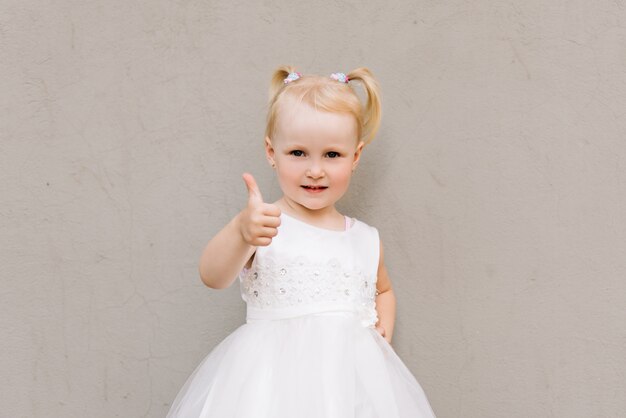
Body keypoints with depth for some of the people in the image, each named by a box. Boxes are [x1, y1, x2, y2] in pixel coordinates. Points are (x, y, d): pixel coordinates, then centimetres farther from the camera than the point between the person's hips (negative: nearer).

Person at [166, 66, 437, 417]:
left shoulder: (367, 240, 9)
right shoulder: (263, 225, -4)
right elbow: (213, 277, -20)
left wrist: (384, 328, 8)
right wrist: (241, 232, -38)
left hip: (351, 381, 3)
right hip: (274, 381, -3)